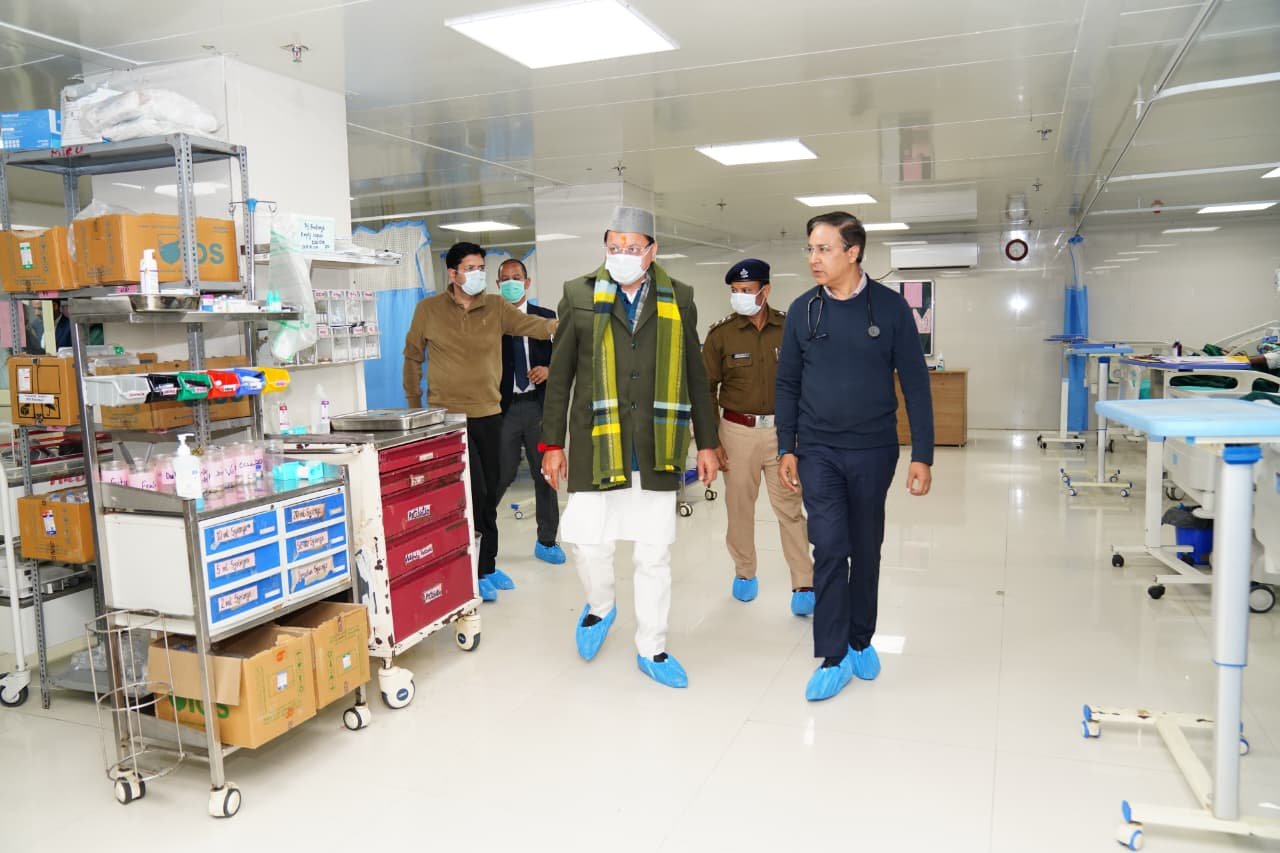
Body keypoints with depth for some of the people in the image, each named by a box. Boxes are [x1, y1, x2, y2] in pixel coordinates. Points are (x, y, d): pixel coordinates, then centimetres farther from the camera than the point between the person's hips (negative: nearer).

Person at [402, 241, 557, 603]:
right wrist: (414, 404, 8)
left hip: (488, 413, 4)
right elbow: (412, 357, 8)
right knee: (473, 491, -8)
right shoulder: (429, 309, -1)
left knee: (489, 494, 11)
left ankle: (488, 566, 27)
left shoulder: (496, 306, 4)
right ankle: (472, 572, 7)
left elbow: (531, 325, -11)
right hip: (447, 415, -3)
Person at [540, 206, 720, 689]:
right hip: (597, 448, -1)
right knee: (588, 542, -3)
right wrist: (553, 444, 3)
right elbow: (559, 376, 5)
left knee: (655, 555, 7)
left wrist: (706, 443, 9)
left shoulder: (678, 300, 7)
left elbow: (695, 376, 11)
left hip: (658, 451, 1)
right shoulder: (580, 296, 3)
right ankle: (600, 607, 31)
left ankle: (651, 650, 25)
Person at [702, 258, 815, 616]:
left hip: (783, 430, 0)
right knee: (739, 506, 9)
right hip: (739, 431, 0)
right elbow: (706, 389, 1)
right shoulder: (721, 334, -2)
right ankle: (744, 573, 29)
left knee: (791, 509, 1)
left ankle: (804, 586, 8)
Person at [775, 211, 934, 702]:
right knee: (829, 547, -5)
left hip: (873, 451, 0)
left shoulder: (890, 307, -4)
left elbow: (915, 383, -3)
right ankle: (835, 657, 5)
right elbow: (787, 383, 7)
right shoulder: (803, 310, 1)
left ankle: (861, 640, 30)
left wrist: (922, 455, -8)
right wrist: (786, 449, 2)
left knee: (866, 549, 11)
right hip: (818, 451, 1)